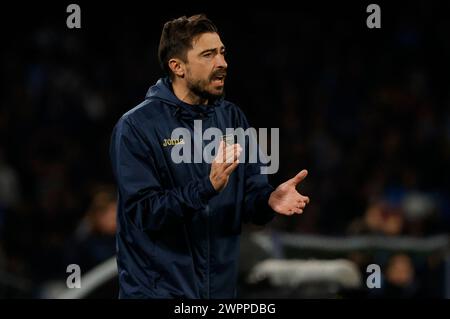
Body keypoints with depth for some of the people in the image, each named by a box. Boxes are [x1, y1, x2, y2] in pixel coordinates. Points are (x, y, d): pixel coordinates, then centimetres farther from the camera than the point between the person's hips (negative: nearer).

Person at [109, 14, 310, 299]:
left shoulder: (233, 119, 5)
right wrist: (207, 188, -30)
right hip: (157, 288, -5)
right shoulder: (136, 127, -11)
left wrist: (269, 200, -20)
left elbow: (251, 198, 2)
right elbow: (144, 212, -18)